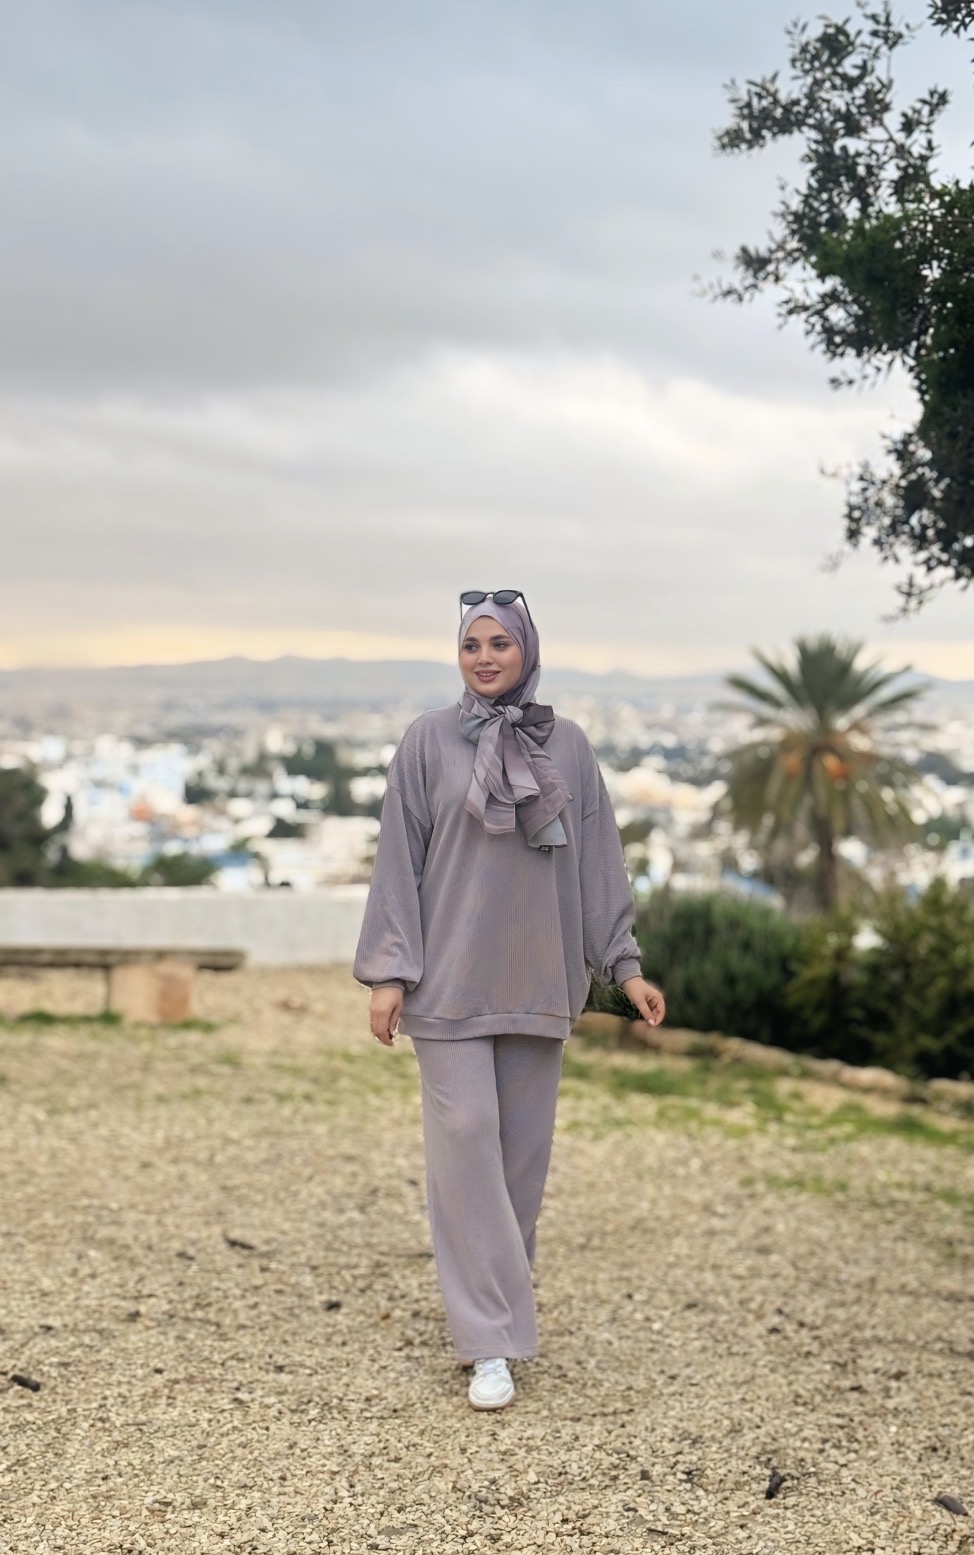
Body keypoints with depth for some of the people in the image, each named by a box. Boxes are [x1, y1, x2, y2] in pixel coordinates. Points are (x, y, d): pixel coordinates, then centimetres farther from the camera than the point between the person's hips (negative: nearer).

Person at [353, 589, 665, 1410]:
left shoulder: (568, 745, 5)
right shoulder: (429, 740, -1)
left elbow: (597, 859, 8)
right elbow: (399, 858, -2)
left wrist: (624, 963, 5)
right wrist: (388, 971, -7)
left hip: (537, 977, 3)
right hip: (452, 977, -2)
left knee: (524, 1147, 8)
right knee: (466, 1143, -6)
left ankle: (500, 1301, 25)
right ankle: (490, 1341, -2)